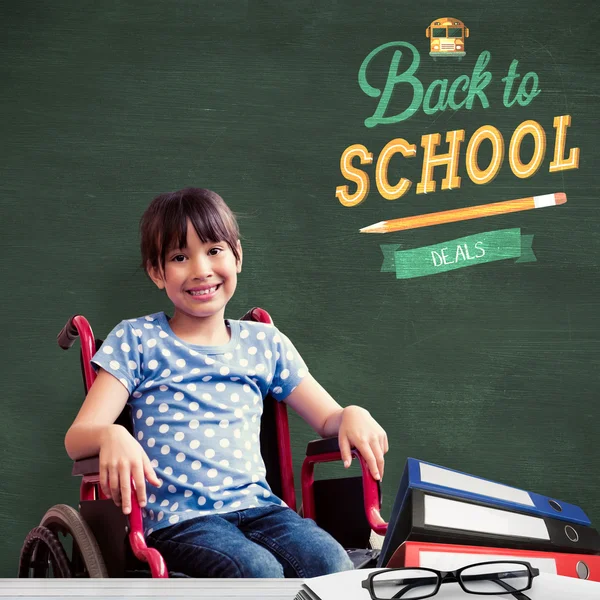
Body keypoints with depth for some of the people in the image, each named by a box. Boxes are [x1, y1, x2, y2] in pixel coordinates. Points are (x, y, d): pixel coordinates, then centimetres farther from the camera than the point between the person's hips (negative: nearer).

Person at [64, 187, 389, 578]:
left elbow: (327, 419, 18)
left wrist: (352, 416, -7)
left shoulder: (264, 343, 16)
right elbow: (77, 437, -2)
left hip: (256, 505, 3)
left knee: (331, 562, -28)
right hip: (177, 517, -3)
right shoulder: (137, 340, 7)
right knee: (258, 572, -33)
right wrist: (110, 436, -28)